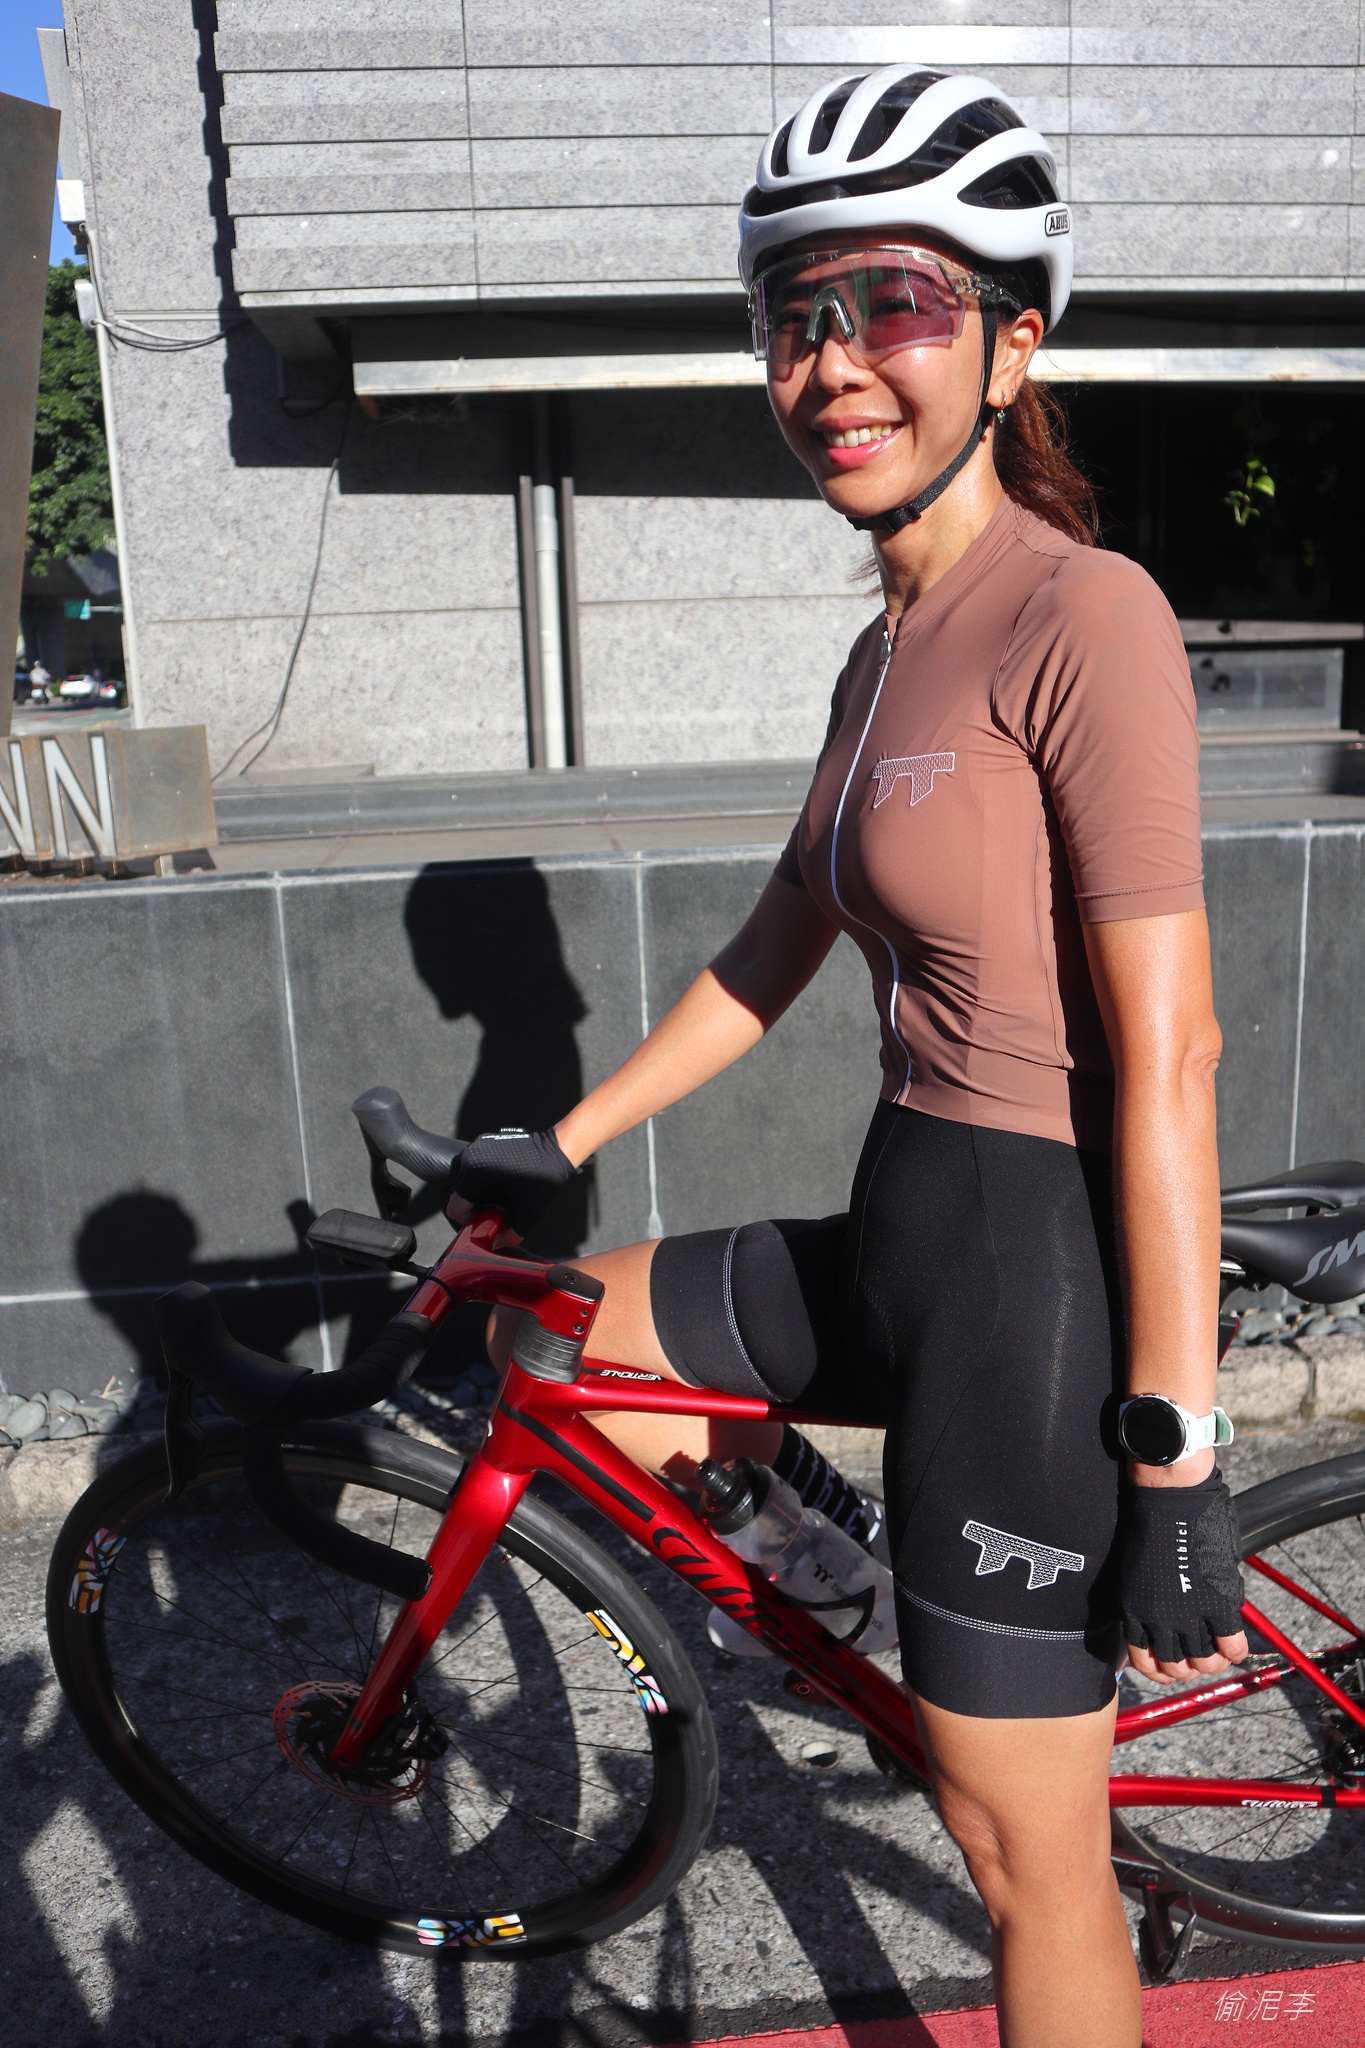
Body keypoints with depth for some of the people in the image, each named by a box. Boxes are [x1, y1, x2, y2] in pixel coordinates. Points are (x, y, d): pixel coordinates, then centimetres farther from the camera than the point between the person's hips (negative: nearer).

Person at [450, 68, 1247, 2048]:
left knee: (1029, 1857, 10)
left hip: (1042, 1265, -8)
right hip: (902, 1232, 8)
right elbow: (774, 952, 16)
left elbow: (1169, 1058, -20)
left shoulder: (1082, 618, -17)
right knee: (546, 1339, 16)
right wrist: (562, 1144, 19)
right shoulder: (890, 652, 10)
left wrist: (1177, 1457, -18)